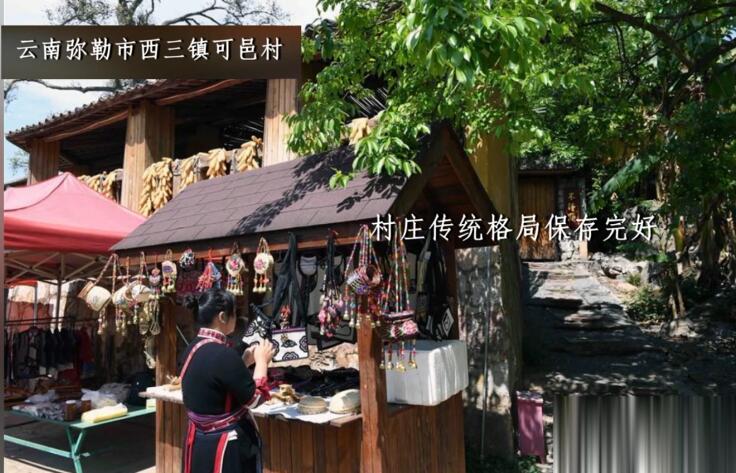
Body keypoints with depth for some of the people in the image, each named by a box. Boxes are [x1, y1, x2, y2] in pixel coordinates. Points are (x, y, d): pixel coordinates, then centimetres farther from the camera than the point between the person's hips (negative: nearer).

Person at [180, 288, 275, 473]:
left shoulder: (194, 348, 2)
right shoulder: (223, 354, -25)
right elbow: (255, 398, -17)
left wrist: (245, 361, 9)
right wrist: (261, 361, -6)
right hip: (224, 445, -9)